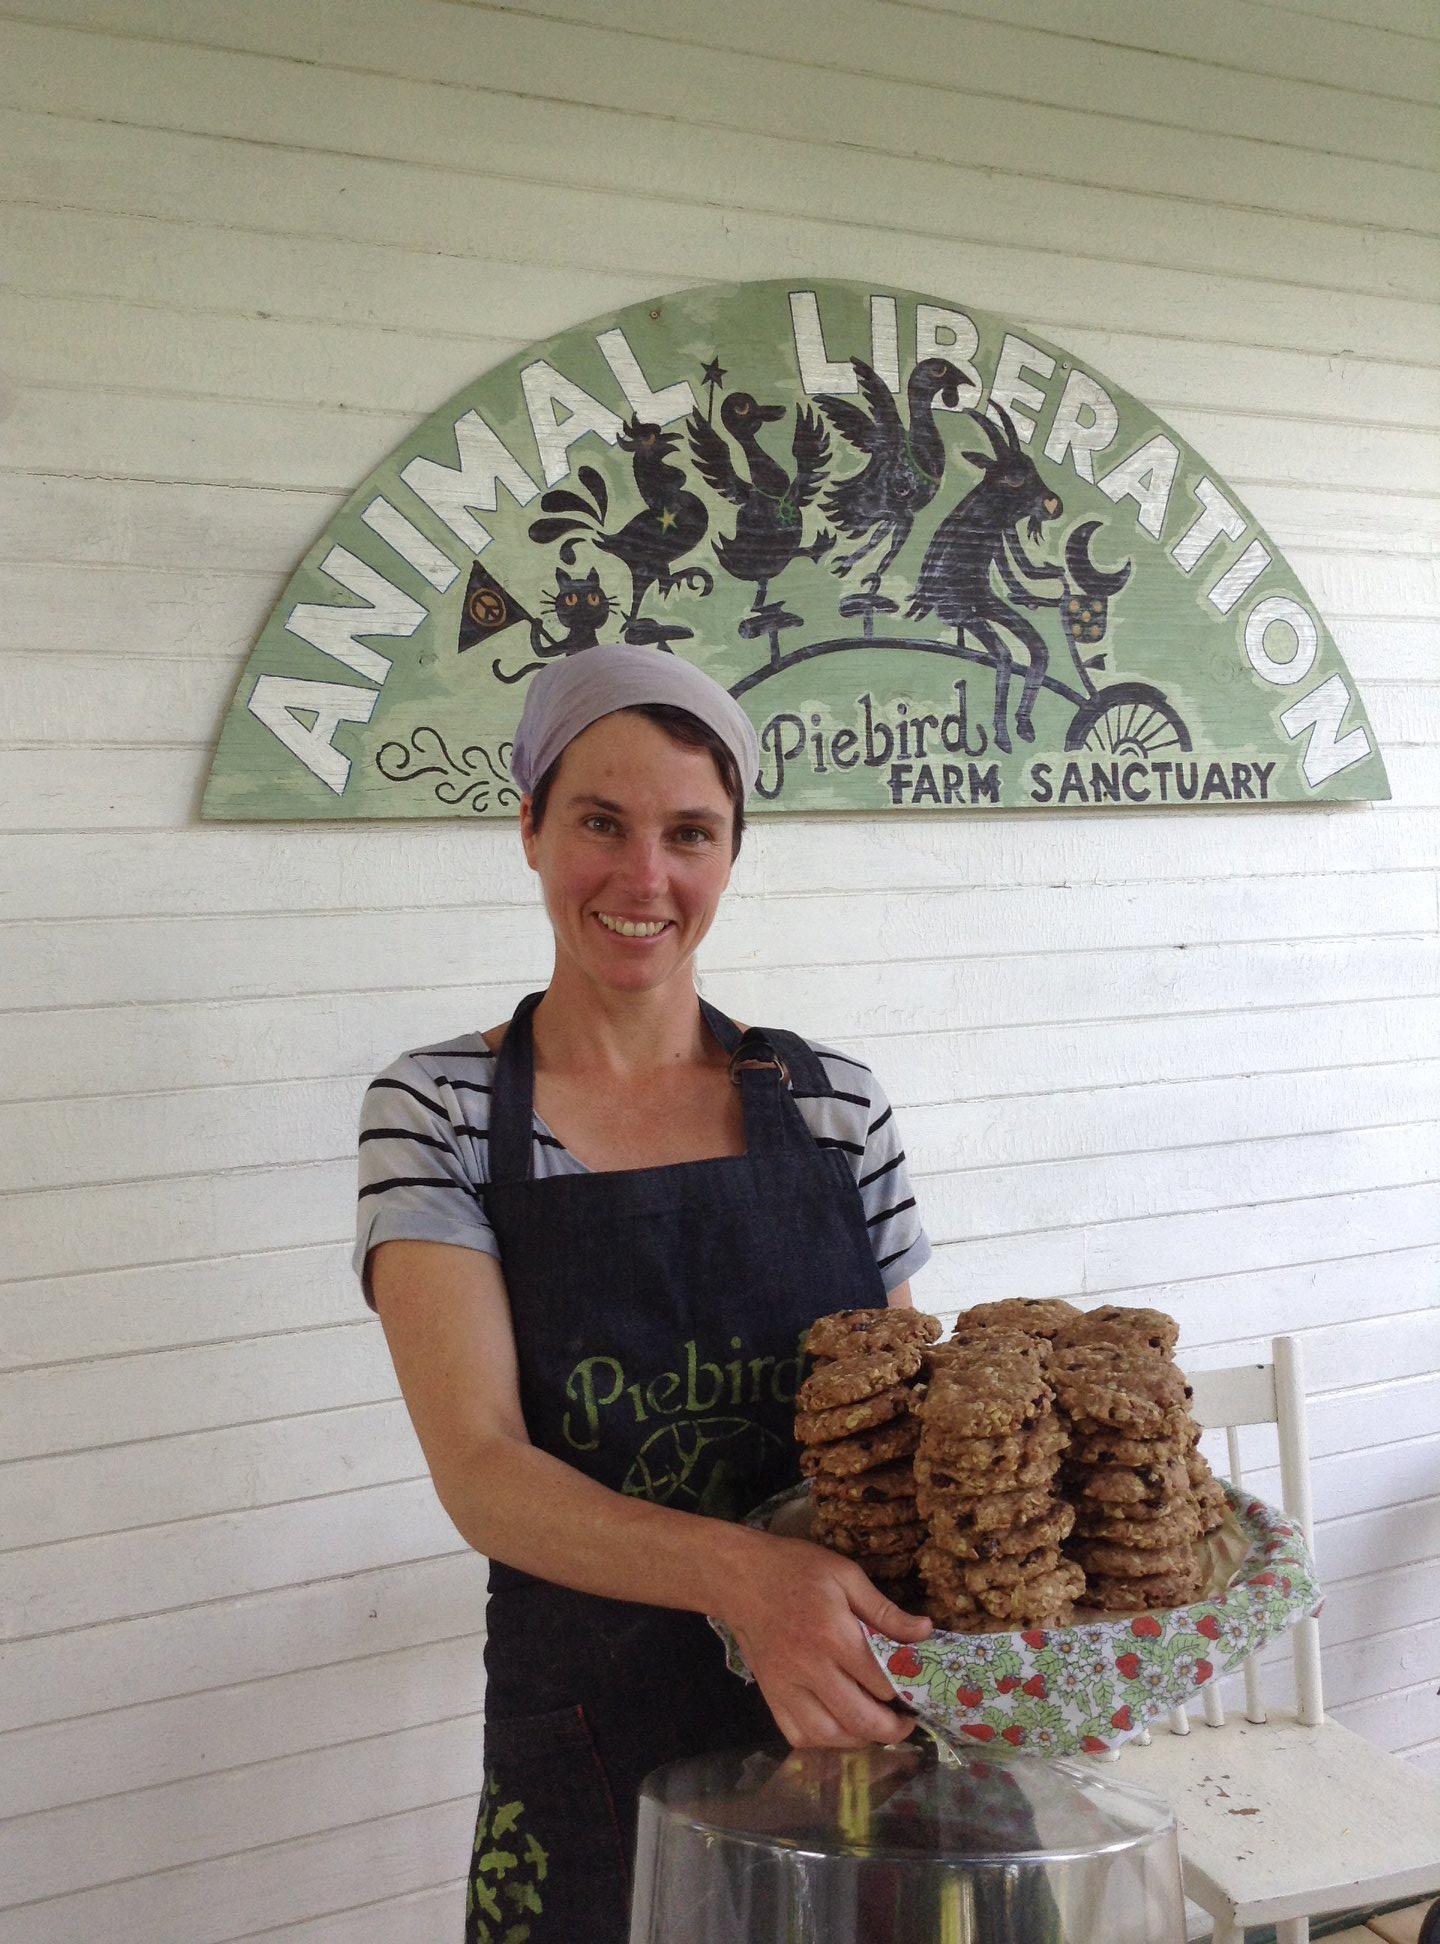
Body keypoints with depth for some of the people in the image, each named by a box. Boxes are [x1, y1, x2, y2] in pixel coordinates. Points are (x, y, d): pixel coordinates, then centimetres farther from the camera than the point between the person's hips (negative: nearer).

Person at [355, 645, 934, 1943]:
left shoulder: (832, 1101, -1)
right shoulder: (438, 1112, -7)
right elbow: (479, 1469, -18)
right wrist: (738, 1573, -35)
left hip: (852, 1726, 2)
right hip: (595, 1760, -2)